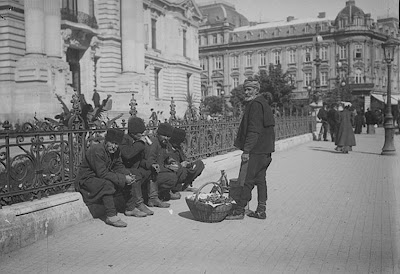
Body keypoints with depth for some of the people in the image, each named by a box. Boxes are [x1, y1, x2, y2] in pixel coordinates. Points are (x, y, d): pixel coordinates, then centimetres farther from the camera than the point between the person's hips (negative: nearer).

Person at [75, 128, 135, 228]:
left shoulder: (116, 151, 0)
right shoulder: (97, 150, -27)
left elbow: (118, 166, 6)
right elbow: (102, 174, -30)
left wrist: (127, 175, -17)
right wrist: (123, 178, -30)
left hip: (102, 178, 9)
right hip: (86, 179, -8)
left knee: (129, 180, -4)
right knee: (107, 184, -36)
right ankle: (111, 216, -31)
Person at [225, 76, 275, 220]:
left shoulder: (255, 105, -14)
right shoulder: (263, 103, 19)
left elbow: (254, 130, -21)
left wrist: (246, 150, -22)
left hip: (255, 150, -11)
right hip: (264, 149, 11)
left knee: (246, 180, -5)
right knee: (260, 179, 12)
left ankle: (239, 210, 1)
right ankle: (261, 210, 18)